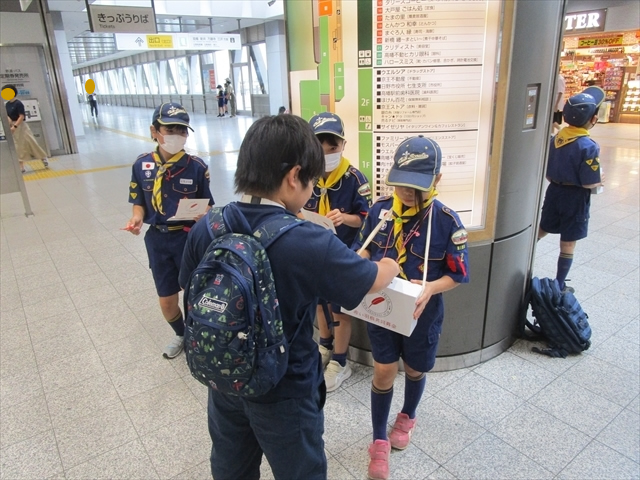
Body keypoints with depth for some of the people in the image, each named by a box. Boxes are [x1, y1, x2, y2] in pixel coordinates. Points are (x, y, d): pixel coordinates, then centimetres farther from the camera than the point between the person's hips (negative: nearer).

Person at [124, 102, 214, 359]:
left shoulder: (196, 166, -12)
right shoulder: (141, 165, -4)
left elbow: (207, 205, -4)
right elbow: (139, 203, 6)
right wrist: (137, 219, -14)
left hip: (190, 239, -2)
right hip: (157, 240, 3)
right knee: (166, 301, 14)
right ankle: (181, 334, 45)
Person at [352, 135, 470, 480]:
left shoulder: (446, 221, -19)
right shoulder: (380, 209, -10)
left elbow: (458, 274, -12)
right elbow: (364, 246, 4)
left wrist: (430, 289, -31)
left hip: (422, 313, -1)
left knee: (414, 371, 22)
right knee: (383, 372, 10)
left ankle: (407, 418, 53)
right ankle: (379, 442, 31)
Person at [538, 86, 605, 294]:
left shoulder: (556, 138, -3)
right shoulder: (588, 146, -21)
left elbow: (547, 174, 5)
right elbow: (588, 183, -19)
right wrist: (600, 181, 1)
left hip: (554, 191, 5)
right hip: (575, 197, -5)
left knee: (539, 232, 21)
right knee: (567, 245, 7)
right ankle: (559, 286, 19)